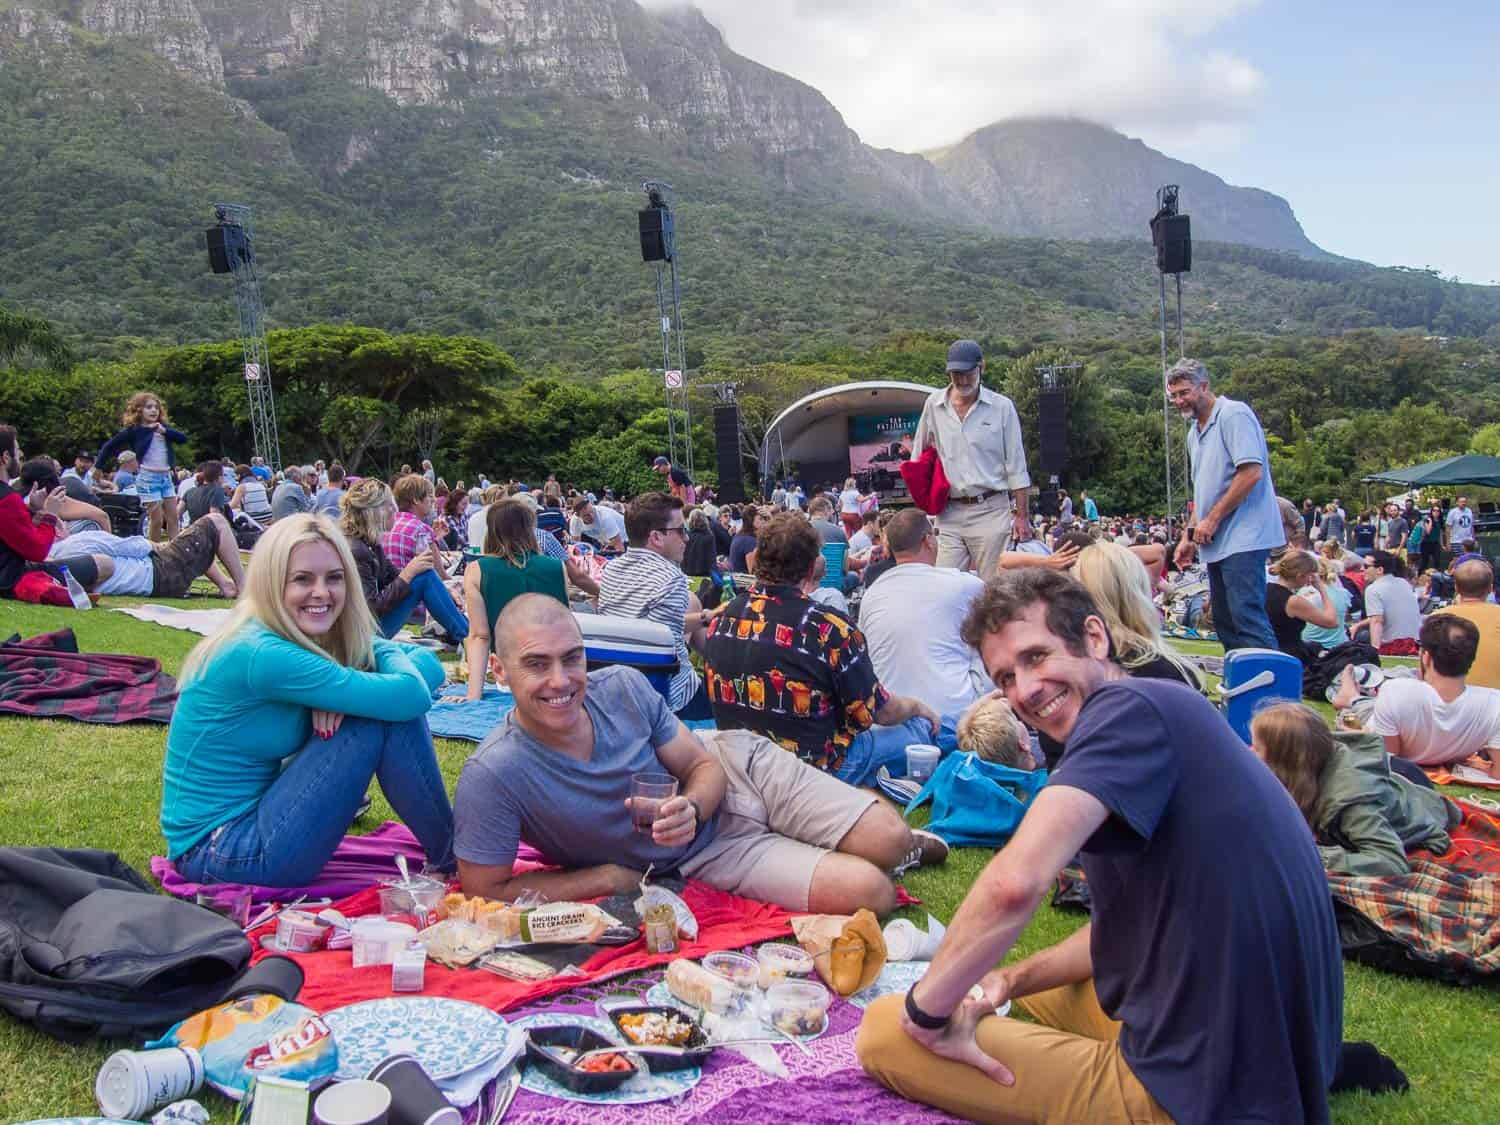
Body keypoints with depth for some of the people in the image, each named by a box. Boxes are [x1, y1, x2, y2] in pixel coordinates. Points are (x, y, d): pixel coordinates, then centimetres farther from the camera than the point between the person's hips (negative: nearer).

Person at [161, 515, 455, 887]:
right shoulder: (262, 655, -25)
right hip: (217, 853, -8)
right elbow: (410, 697, -28)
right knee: (383, 716, -19)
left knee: (389, 707, -4)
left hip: (255, 811, 9)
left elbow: (429, 666, 0)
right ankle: (455, 861, -1)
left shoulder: (321, 640, 1)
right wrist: (387, 652, -6)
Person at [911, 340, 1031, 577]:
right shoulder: (934, 405, 7)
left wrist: (1021, 514, 0)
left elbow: (1016, 467, 3)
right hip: (949, 512, 2)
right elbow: (918, 460, 16)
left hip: (990, 511, -2)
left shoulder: (1002, 407, 2)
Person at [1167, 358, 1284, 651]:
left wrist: (1212, 520, -16)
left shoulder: (1233, 415, -9)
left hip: (1243, 538, -10)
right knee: (1225, 623, 10)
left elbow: (1251, 473, -19)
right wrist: (1190, 532, 18)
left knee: (1247, 617, -16)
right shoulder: (1195, 431, 20)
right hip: (1216, 542, 10)